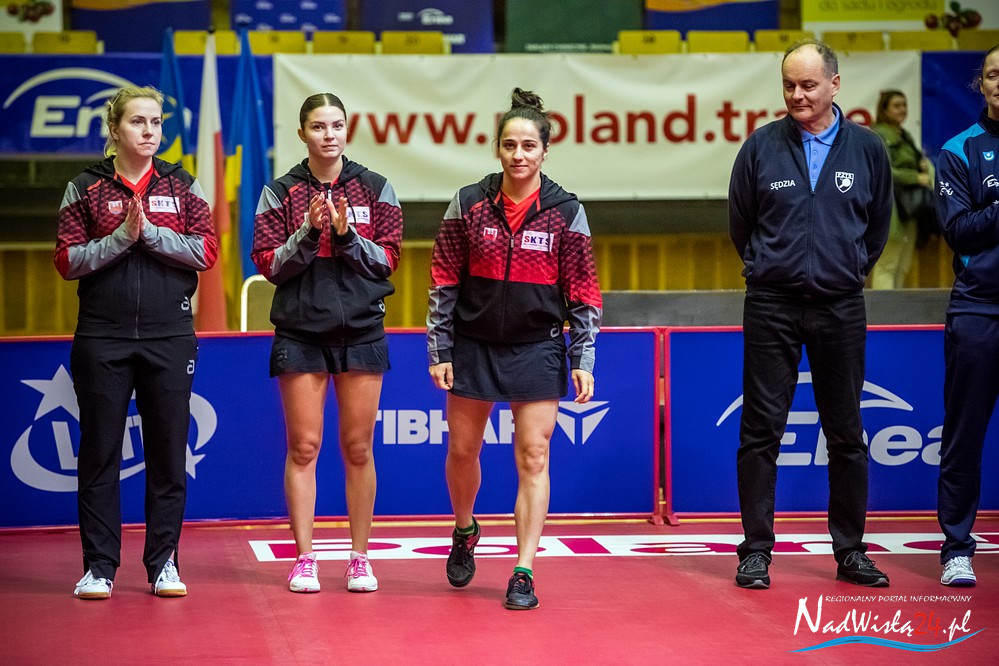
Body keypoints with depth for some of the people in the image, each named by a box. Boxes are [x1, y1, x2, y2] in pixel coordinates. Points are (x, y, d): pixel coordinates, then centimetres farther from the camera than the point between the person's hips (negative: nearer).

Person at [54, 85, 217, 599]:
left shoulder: (182, 186, 7)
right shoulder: (85, 187, 4)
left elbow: (206, 253, -2)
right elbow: (67, 261, -2)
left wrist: (152, 233, -12)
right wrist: (121, 236, -13)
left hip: (169, 336, 1)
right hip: (102, 337, -1)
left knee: (168, 452, 2)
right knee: (99, 454, 1)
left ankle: (163, 563, 11)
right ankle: (99, 566, 8)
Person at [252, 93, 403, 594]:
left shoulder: (375, 189, 5)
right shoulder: (280, 192, 4)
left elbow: (387, 260, 2)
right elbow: (269, 264, 0)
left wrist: (346, 235, -13)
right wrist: (308, 231, -15)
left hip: (362, 330, 1)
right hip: (300, 332, 0)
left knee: (358, 448, 3)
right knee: (303, 447, 0)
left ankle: (359, 558, 11)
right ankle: (304, 558, 6)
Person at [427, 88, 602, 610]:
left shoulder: (566, 211, -3)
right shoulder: (468, 204, -2)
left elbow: (583, 292, -1)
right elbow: (444, 281, 2)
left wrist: (583, 360, -5)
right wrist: (439, 350, -1)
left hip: (537, 349, -1)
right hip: (473, 346, 1)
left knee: (533, 459, -4)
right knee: (462, 451, 10)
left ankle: (522, 575, 0)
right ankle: (464, 533, 39)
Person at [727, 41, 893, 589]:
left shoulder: (866, 148, 1)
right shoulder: (762, 146, -1)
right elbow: (739, 224, 11)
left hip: (841, 308, 1)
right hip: (771, 306, -1)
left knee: (846, 434, 6)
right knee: (761, 431, 0)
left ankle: (850, 552, 15)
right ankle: (756, 550, 6)